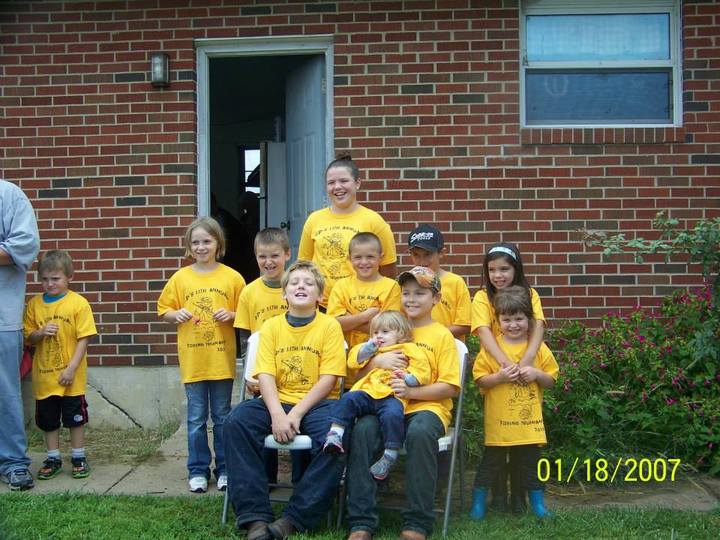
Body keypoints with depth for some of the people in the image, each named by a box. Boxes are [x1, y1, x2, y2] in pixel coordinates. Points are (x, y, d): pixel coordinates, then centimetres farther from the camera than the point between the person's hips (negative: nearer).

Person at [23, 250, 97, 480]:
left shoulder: (78, 303, -9)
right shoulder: (34, 304, 2)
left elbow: (83, 339, -10)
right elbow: (28, 338, 6)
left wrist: (72, 368, -16)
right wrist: (41, 332, -16)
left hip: (71, 376, -3)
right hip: (44, 374, 3)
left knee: (75, 417, 8)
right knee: (47, 419, 13)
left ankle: (78, 457, 22)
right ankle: (53, 459, 27)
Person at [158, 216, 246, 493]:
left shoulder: (232, 277, 0)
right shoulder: (180, 277, 2)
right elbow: (164, 310, 9)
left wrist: (231, 315, -13)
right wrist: (176, 315, -11)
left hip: (222, 359, -1)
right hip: (192, 360, 1)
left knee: (223, 417, 9)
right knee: (196, 419, 7)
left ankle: (224, 469, 19)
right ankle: (198, 471, 18)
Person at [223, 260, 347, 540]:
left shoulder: (330, 326, -1)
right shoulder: (271, 326, 7)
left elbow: (328, 379, -7)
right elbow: (265, 375, -2)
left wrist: (296, 414, -17)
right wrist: (277, 414, -20)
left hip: (316, 404, -2)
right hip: (277, 401, 3)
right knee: (236, 421, -25)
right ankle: (255, 517, -23)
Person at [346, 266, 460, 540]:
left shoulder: (442, 335, 9)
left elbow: (449, 387, -2)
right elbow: (360, 372, 18)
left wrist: (411, 391, -17)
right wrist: (378, 360, -4)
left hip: (427, 406, -3)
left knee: (420, 432, -38)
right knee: (362, 430, -31)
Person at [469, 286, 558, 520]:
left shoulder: (539, 348, 2)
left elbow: (551, 381, 7)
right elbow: (480, 380, -3)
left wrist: (537, 374, -13)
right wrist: (499, 377, -19)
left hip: (530, 421, 2)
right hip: (498, 421, -2)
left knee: (530, 463, 13)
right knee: (491, 463, 7)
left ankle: (537, 504, 28)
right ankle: (478, 504, 20)